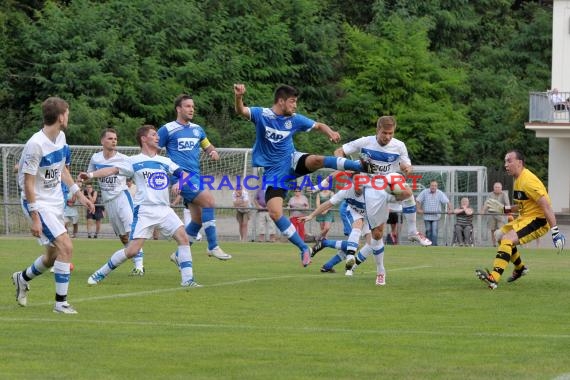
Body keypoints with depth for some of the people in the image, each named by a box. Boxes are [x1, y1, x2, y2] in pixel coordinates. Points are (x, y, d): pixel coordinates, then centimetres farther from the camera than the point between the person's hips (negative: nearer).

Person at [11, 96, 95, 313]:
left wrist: (78, 194, 15)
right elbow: (28, 182, -20)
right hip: (39, 204, -9)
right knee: (66, 247, -19)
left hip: (56, 203, 9)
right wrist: (34, 218, -21)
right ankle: (61, 302, -11)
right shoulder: (36, 145, -23)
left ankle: (22, 279, 43)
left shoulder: (60, 137, 3)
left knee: (53, 256, 15)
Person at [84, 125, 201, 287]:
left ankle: (187, 279, -8)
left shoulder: (165, 162, 14)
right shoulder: (134, 161, 3)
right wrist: (91, 174, -18)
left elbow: (184, 174, 12)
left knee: (183, 237, -13)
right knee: (132, 250, -11)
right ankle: (100, 274, 5)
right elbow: (113, 170, -5)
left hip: (164, 209, 4)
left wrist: (180, 183, -10)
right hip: (144, 211, -4)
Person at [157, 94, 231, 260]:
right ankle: (213, 246, -17)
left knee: (198, 219, 5)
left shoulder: (197, 129, 17)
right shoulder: (167, 129, -2)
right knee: (209, 201, -22)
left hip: (195, 177, 7)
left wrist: (213, 152, 5)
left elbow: (208, 146, 28)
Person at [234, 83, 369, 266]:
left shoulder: (295, 119, -2)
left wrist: (331, 133, -15)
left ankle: (361, 166, -31)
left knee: (317, 160, -32)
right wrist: (238, 97, -51)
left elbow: (319, 126, 9)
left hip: (291, 162, 1)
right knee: (275, 213, -17)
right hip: (273, 172, -1)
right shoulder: (261, 114, -10)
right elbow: (241, 111, -28)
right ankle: (304, 248, -7)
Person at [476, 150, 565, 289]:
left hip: (537, 220, -10)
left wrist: (555, 231, -29)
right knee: (500, 235, 18)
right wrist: (504, 209, 13)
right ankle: (520, 268, 34)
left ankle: (494, 279, -32)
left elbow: (547, 206, -24)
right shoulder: (518, 180, 11)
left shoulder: (528, 181, -21)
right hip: (525, 217, 10)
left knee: (507, 240, -25)